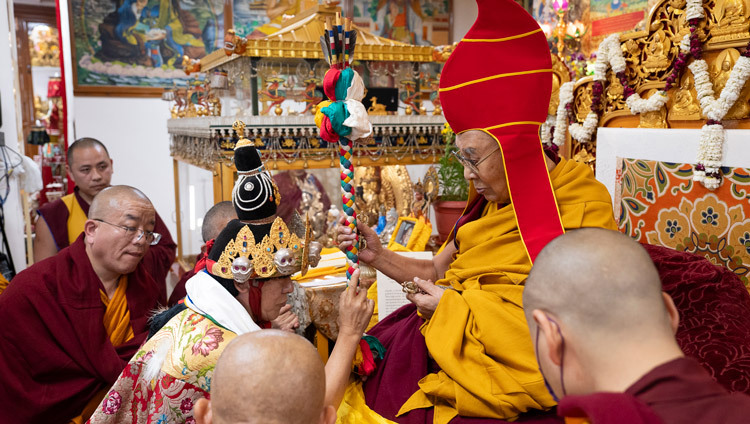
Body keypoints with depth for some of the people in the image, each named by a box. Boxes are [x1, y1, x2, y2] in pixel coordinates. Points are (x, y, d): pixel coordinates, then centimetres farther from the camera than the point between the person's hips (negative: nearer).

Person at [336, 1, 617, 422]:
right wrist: (378, 255, 0)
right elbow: (438, 270, 15)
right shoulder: (492, 202, 10)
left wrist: (454, 304, -13)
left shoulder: (584, 212, -13)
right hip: (451, 333, 7)